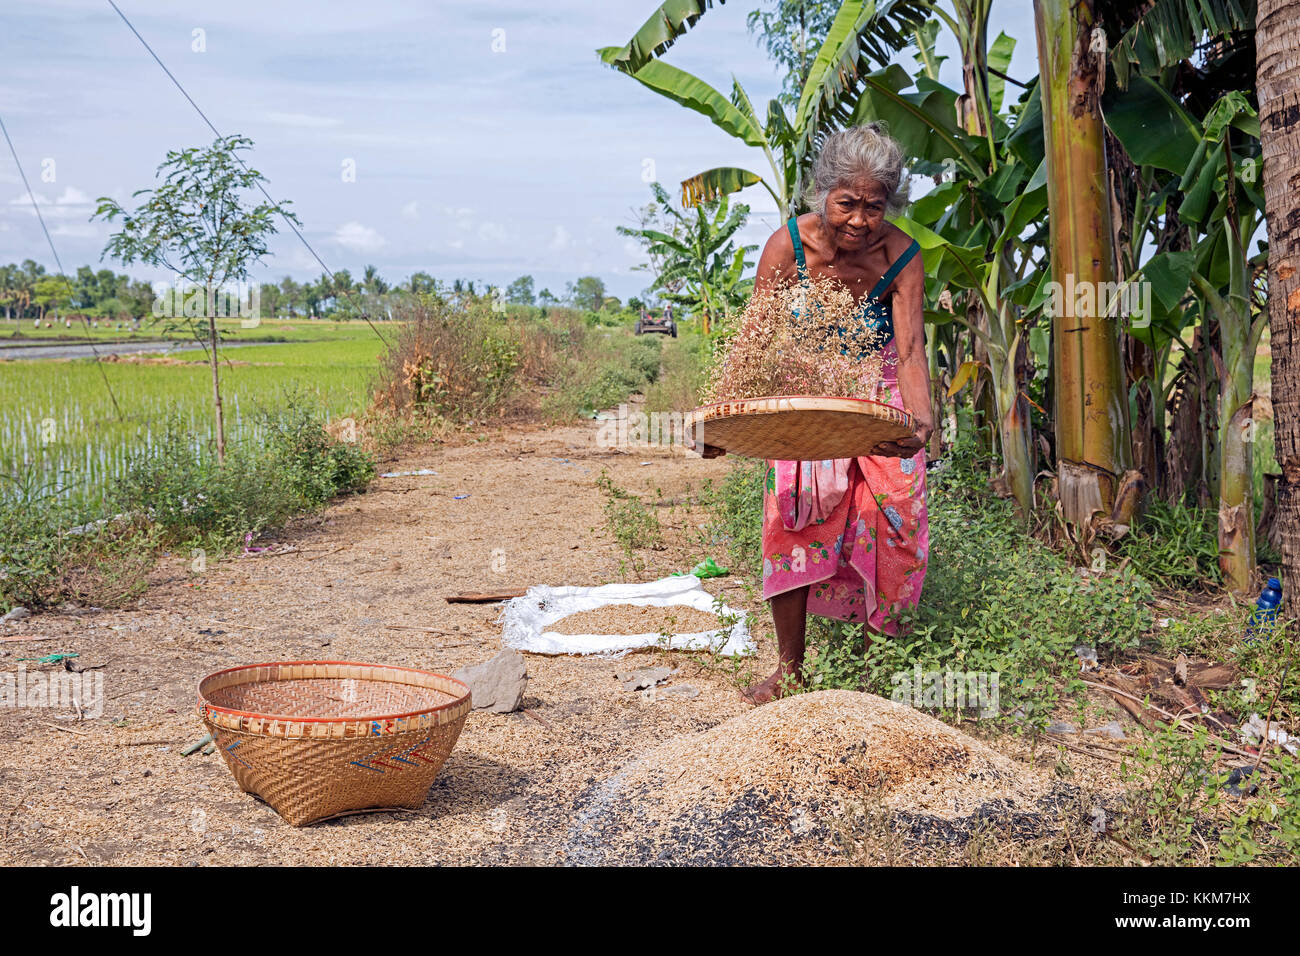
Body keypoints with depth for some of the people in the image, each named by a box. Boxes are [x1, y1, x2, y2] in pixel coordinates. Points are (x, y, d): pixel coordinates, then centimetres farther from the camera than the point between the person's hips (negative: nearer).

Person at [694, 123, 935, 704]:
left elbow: (910, 350, -25)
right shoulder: (787, 247, -22)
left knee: (890, 519, -4)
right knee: (793, 519, -8)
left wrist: (921, 417, -45)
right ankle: (789, 666, 3)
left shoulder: (902, 257, -20)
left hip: (879, 399, 1)